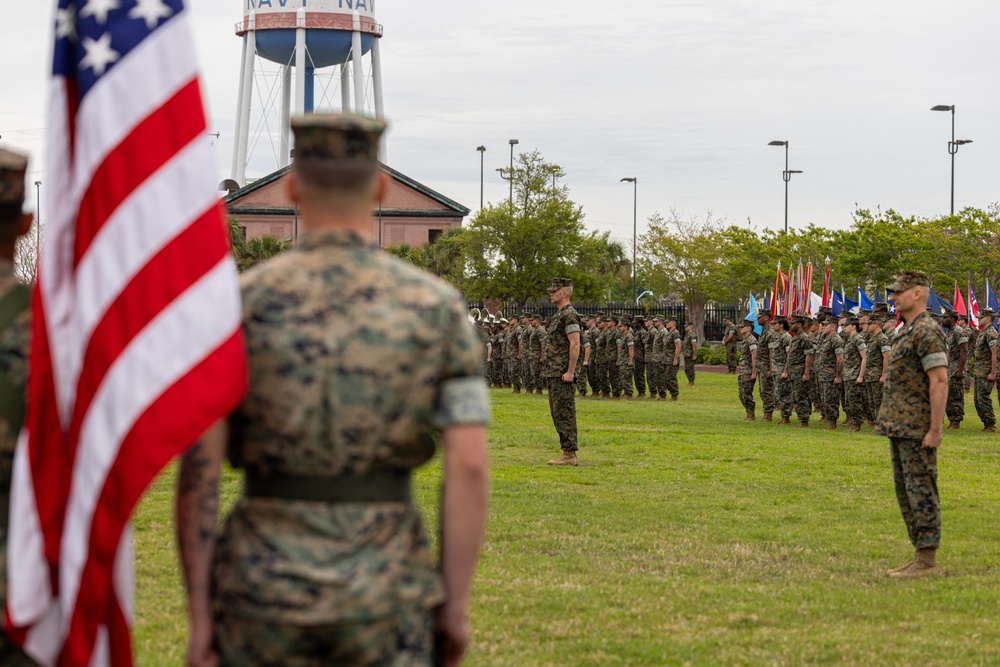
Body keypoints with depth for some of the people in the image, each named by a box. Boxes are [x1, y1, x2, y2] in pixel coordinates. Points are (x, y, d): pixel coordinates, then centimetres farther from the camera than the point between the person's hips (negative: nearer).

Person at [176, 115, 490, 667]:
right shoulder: (435, 305, -2)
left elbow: (197, 467, -7)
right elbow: (469, 466, -7)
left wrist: (199, 614, -1)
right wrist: (455, 606, 1)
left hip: (265, 586, 0)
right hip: (384, 596, 0)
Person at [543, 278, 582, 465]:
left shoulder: (569, 315, -13)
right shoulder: (559, 315, 19)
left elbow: (575, 345, -20)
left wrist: (570, 372, -23)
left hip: (562, 374, -11)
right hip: (554, 373, 11)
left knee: (564, 413, -10)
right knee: (558, 413, 11)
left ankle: (569, 454, -10)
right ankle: (567, 453, 13)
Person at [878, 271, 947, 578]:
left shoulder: (927, 332, -15)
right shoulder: (906, 332, 16)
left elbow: (940, 382, -21)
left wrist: (935, 429, -23)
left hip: (917, 429, -10)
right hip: (900, 427, 10)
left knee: (921, 491, -7)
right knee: (905, 492, 13)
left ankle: (928, 561, -5)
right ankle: (919, 556, 18)